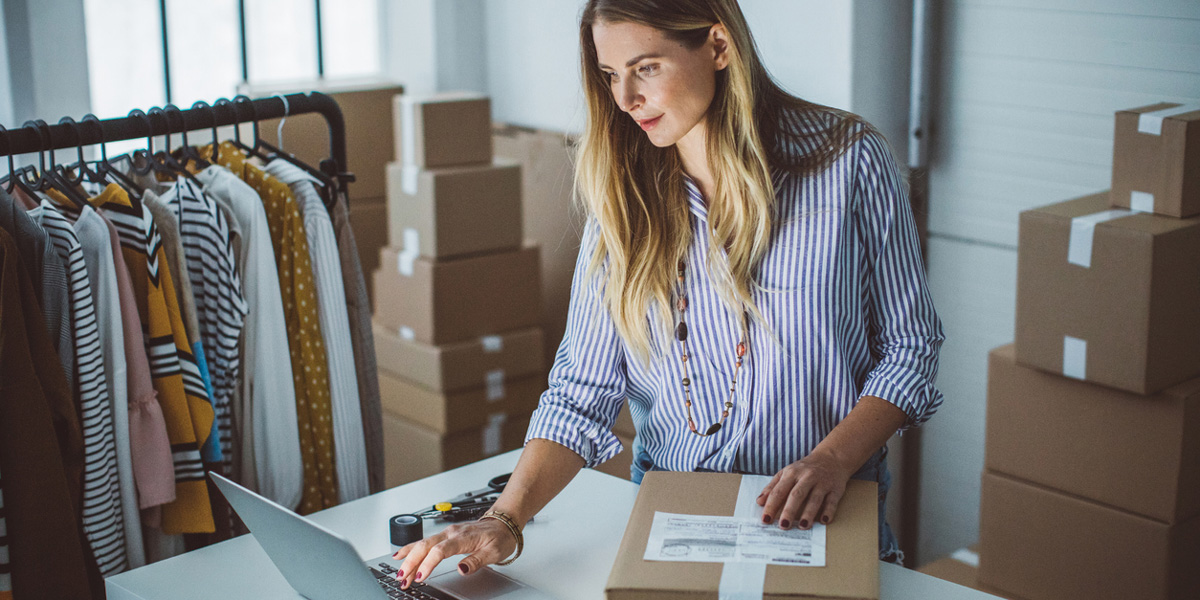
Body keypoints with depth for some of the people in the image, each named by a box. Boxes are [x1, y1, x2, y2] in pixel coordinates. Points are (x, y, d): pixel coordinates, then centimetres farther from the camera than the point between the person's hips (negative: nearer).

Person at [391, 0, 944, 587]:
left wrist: (833, 461, -14)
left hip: (824, 520, -2)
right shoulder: (624, 196, 2)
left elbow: (909, 345, 1)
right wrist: (506, 519, -15)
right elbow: (582, 389, -2)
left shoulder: (847, 160, -6)